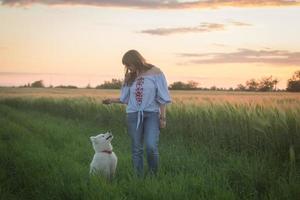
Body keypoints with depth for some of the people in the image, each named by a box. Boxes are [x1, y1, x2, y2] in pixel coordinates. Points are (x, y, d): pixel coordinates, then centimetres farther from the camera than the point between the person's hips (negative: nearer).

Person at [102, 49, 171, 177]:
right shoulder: (130, 77, 11)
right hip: (134, 115, 4)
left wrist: (163, 117, -7)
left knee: (151, 147, -17)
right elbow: (125, 98, 16)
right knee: (136, 149, 2)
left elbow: (162, 97, -3)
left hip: (152, 114, -4)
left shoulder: (156, 73, -2)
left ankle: (154, 175, 2)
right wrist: (111, 100, 6)